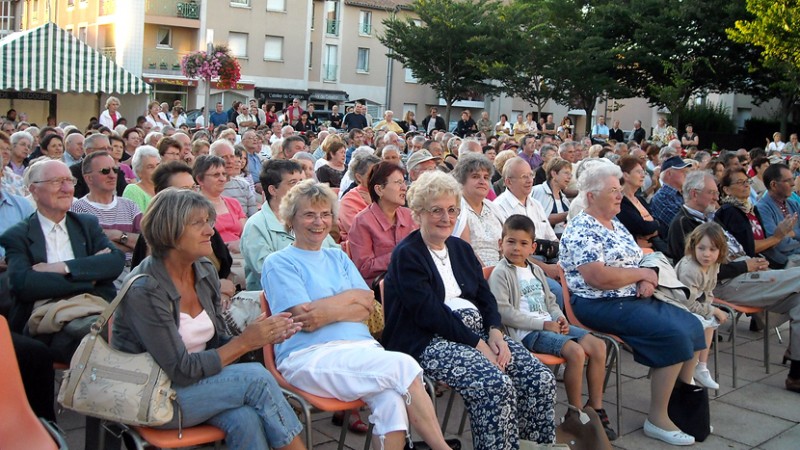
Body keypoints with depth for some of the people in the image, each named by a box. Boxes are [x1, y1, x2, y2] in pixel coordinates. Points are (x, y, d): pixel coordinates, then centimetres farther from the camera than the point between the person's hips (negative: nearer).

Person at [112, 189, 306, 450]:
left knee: (246, 420, -26)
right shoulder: (144, 291, -20)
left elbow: (217, 343, 7)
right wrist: (245, 342, -19)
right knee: (255, 377, -23)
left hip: (199, 381, 6)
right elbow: (182, 371, -21)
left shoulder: (205, 272, 2)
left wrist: (263, 336, -12)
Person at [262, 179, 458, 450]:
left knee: (391, 399, -31)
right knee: (403, 365, -27)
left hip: (361, 346, 5)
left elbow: (368, 306, 10)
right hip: (308, 355, -5)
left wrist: (331, 312, -7)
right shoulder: (278, 263, 7)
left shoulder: (338, 258, 25)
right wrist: (352, 296, 1)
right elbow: (305, 318, -7)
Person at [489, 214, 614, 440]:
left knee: (598, 345, -5)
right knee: (575, 351, -26)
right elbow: (503, 312, -16)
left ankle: (596, 407, 5)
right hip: (526, 332, -8)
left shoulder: (536, 271, 20)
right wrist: (543, 324, -16)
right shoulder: (501, 273, -6)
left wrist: (559, 318, 1)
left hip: (549, 325, 9)